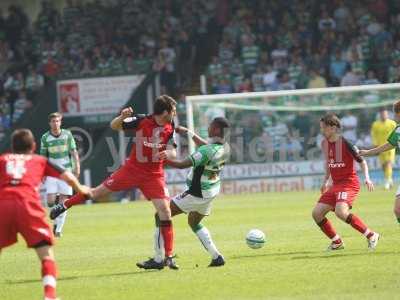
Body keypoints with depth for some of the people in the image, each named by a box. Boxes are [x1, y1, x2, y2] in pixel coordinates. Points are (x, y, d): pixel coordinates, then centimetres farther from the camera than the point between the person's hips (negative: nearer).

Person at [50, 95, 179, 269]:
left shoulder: (170, 128, -6)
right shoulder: (141, 121, -14)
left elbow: (173, 153, -5)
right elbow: (114, 126, -5)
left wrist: (169, 153, -29)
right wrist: (122, 117, -28)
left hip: (154, 175, 1)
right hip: (132, 169, -1)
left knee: (165, 211, -11)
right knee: (99, 191, 4)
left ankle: (169, 257, -4)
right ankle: (65, 205, 29)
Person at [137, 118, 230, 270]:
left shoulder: (207, 151, -30)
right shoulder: (225, 148, -4)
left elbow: (182, 165, -31)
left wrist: (163, 158, -25)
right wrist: (187, 132, 22)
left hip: (197, 193, -8)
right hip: (212, 192, 8)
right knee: (194, 223, 31)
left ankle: (158, 260, 1)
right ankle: (217, 257, 21)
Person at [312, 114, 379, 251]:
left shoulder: (344, 143, -14)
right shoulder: (325, 143, 7)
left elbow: (361, 161, -8)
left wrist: (367, 178, -18)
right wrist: (325, 181, 24)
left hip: (349, 183, -8)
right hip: (336, 184, 8)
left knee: (341, 211, -30)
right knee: (316, 213, -1)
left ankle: (371, 235, -17)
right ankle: (337, 242, 15)